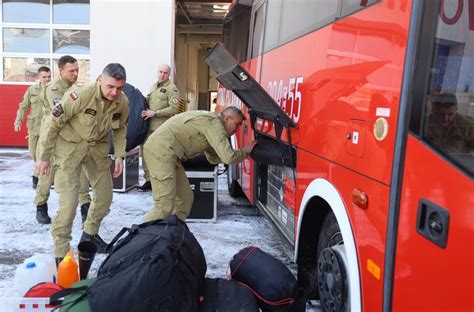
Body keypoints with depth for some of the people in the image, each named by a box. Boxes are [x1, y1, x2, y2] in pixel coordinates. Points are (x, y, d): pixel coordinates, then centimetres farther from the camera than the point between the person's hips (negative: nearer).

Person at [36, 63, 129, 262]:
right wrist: (44, 157, -12)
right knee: (69, 200, -12)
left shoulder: (123, 103, -11)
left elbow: (120, 129, 7)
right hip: (70, 146, -6)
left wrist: (119, 155, -5)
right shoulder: (81, 96, -28)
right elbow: (54, 123, -18)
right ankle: (60, 253, 3)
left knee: (105, 195, 11)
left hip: (97, 147, 6)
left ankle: (90, 234, 36)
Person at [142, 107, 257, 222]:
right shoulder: (214, 122, -12)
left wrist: (240, 152, 19)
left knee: (185, 198, 12)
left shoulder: (209, 121, 19)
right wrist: (245, 152, 2)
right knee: (165, 206, -12)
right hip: (161, 151, -10)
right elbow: (229, 158, -19)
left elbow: (213, 158, 27)